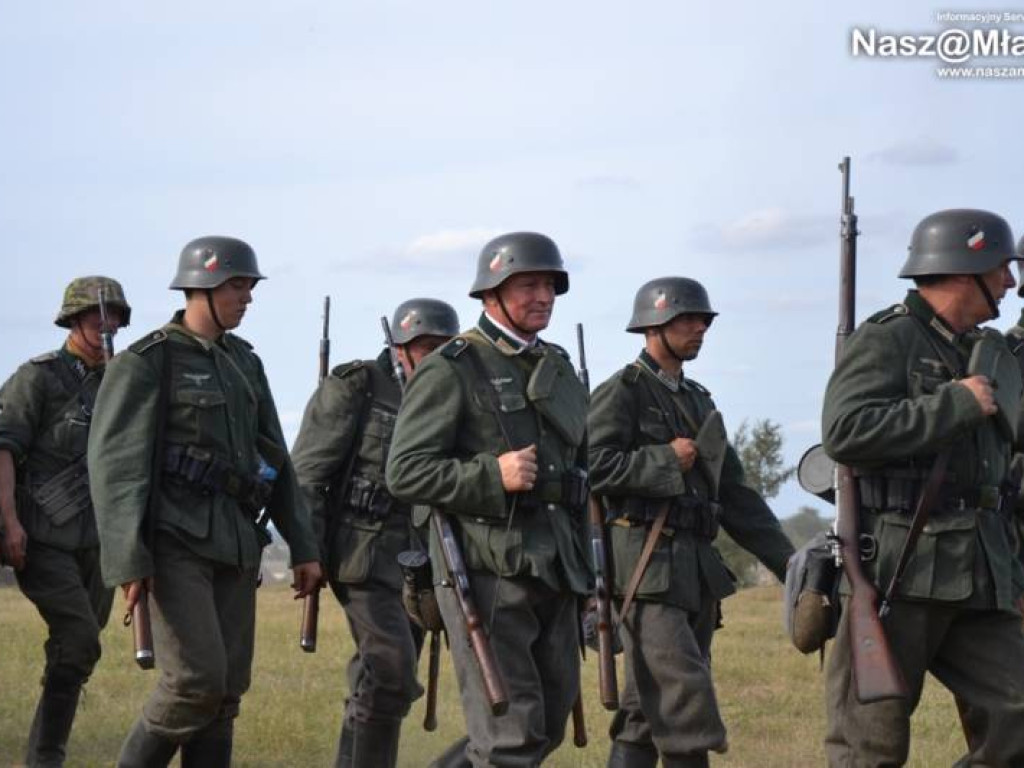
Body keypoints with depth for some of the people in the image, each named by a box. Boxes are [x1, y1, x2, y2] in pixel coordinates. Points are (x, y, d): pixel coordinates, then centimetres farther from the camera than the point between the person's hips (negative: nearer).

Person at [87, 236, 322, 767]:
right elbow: (116, 464, -13)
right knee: (197, 679, -17)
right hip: (173, 539, -7)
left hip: (235, 541, 7)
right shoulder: (144, 363, -8)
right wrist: (128, 563, -21)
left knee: (224, 688, 3)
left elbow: (273, 460, 18)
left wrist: (304, 547, 11)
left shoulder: (244, 364, 15)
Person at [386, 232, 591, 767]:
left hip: (553, 571, 7)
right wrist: (492, 476, -23)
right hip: (486, 567, -7)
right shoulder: (451, 370, -6)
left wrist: (587, 566, 19)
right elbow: (405, 473, -12)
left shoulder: (558, 370, 16)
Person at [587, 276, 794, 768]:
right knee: (684, 694, -15)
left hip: (696, 569, 8)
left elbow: (734, 495, 22)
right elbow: (591, 466, -17)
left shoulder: (698, 401, 22)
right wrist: (665, 460, -11)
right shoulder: (622, 392, -2)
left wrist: (787, 561, 14)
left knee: (646, 710, 7)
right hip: (645, 564, -8)